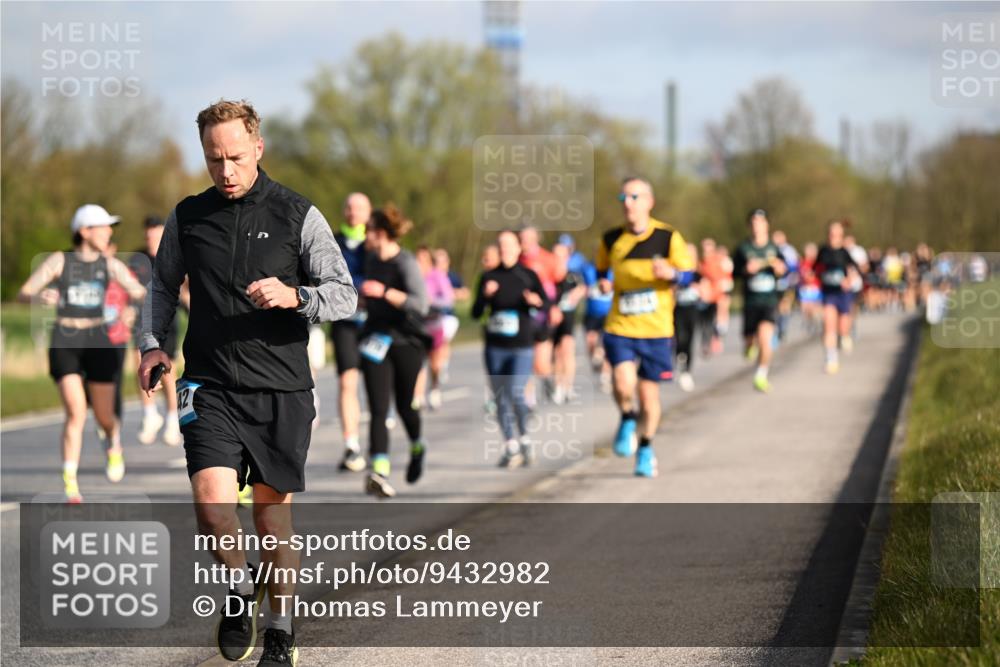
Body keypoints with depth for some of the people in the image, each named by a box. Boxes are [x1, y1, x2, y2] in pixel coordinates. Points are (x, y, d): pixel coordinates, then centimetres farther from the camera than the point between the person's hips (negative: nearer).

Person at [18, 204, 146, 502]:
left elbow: (139, 292, -4)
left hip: (97, 343, 2)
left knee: (104, 417, 4)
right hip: (64, 343, -2)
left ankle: (113, 443, 42)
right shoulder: (59, 261, -3)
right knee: (76, 413, -18)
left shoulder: (110, 264, 4)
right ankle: (70, 484, -12)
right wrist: (40, 297, -26)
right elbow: (23, 294, -4)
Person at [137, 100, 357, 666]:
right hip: (210, 388, 1)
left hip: (281, 389, -1)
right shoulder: (188, 217, 7)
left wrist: (293, 296, -22)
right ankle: (241, 585, 10)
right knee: (213, 502, -18)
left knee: (273, 508, 6)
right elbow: (164, 285, 23)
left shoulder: (298, 216, -1)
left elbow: (345, 296, -3)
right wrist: (153, 343, 7)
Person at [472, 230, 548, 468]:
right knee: (501, 397, 4)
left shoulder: (528, 276, 2)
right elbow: (476, 313, 4)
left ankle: (525, 439, 1)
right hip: (495, 348, 3)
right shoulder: (489, 276, 6)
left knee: (515, 392, -19)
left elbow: (546, 304, -6)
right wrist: (485, 295, -14)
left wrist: (536, 301, -27)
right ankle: (511, 448, 14)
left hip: (522, 347, -3)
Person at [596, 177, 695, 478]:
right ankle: (628, 420, 11)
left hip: (656, 329, 0)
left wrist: (671, 274, -23)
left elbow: (689, 274, -1)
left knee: (649, 394, 7)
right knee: (623, 385, -22)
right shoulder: (611, 239, 3)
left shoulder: (668, 237, -4)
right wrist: (604, 283, -2)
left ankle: (646, 448, 30)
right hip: (619, 327, 0)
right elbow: (602, 269, 21)